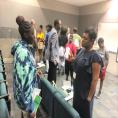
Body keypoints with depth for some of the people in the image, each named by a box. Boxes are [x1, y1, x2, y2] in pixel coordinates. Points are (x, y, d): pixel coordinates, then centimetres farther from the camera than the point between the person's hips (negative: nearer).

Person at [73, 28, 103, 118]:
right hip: (77, 88, 7)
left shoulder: (95, 57, -24)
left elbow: (95, 79, -22)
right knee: (75, 110, 25)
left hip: (86, 90, -7)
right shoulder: (82, 50, -1)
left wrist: (90, 96, -17)